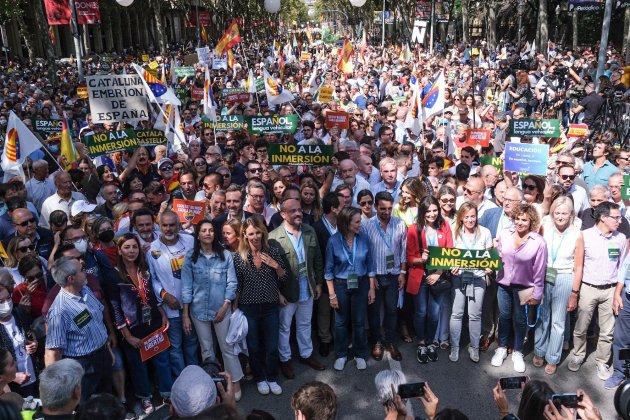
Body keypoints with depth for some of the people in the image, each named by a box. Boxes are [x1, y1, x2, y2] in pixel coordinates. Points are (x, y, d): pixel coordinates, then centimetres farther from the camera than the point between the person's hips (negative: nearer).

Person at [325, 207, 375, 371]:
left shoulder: (363, 239, -10)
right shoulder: (334, 241, -14)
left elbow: (370, 265, 0)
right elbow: (328, 270, -7)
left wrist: (372, 288, 0)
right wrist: (332, 294, -7)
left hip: (361, 284, 1)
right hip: (341, 285, -1)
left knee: (359, 321, 11)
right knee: (341, 322, 13)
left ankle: (360, 354, 30)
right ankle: (341, 355, 31)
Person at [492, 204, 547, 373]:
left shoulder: (539, 242, -15)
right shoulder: (504, 234, -7)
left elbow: (539, 270, -10)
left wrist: (536, 294, -7)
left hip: (524, 287, -2)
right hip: (503, 283, 2)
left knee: (520, 319, 13)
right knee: (504, 316, 16)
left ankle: (517, 352, 31)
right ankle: (502, 348, 34)